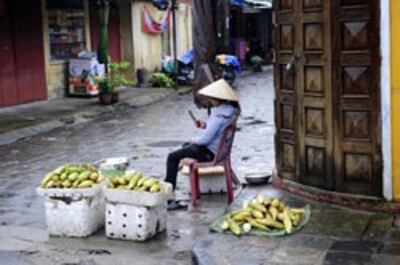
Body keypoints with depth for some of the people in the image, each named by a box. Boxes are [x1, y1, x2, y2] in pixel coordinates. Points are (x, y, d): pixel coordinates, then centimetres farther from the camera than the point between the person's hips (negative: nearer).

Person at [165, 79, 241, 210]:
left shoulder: (219, 115, -28)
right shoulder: (231, 109, 0)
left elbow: (206, 138, -27)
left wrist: (194, 142, -7)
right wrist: (204, 125, 2)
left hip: (210, 152, -10)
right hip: (220, 148, 10)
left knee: (172, 158, 1)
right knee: (186, 146, 32)